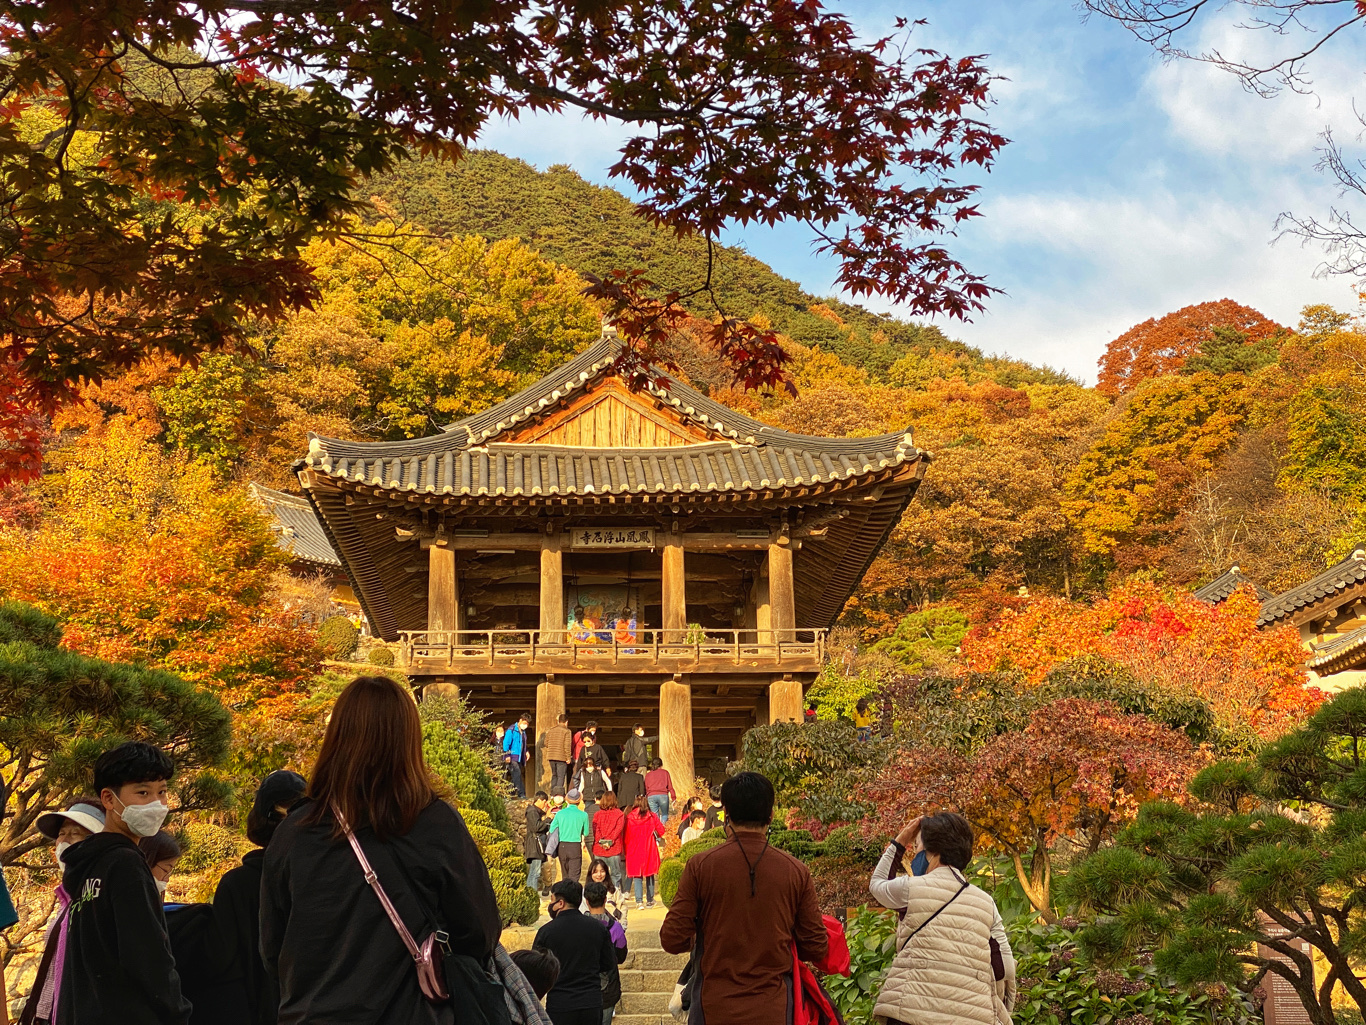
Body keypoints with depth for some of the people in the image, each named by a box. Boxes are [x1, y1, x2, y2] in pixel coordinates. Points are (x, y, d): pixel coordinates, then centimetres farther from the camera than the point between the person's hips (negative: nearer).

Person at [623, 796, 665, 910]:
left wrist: (626, 851, 12)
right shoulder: (652, 816, -4)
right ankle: (650, 900, 20)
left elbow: (626, 836, 0)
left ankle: (639, 901, -10)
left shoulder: (629, 817, -4)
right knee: (649, 875, 13)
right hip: (649, 849, 0)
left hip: (634, 850, 0)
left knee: (637, 876, 3)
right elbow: (661, 831, -3)